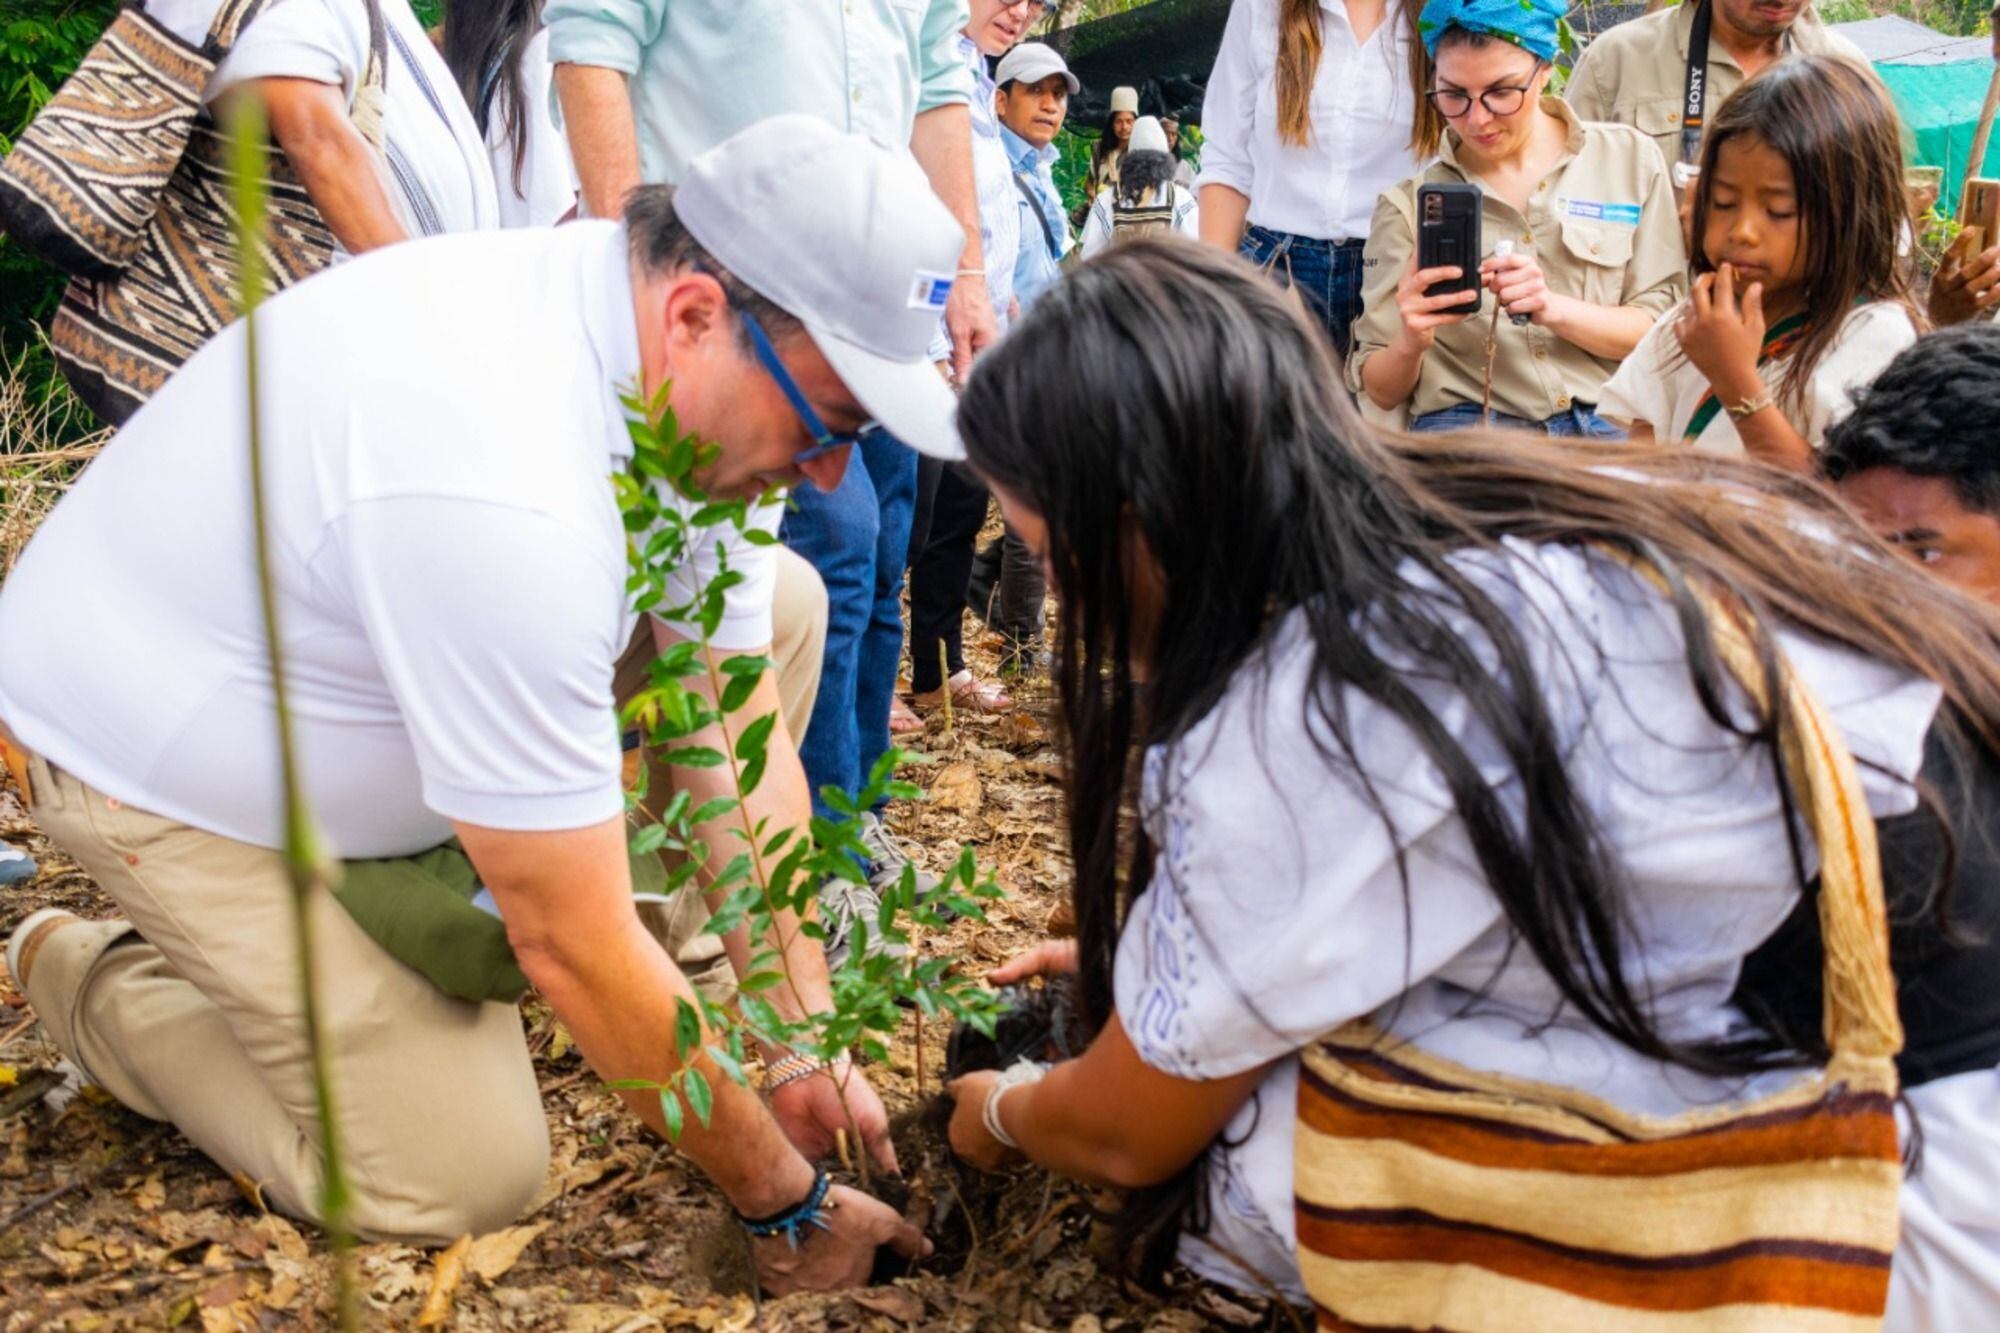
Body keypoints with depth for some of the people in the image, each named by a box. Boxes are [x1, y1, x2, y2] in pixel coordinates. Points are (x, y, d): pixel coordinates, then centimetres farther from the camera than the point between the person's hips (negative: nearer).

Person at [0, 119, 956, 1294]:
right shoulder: (499, 501, -41)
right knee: (466, 1181, -10)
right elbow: (574, 949, -32)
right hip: (164, 766, -8)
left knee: (781, 605, -3)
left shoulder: (703, 362, -15)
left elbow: (737, 734, -10)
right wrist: (785, 1199, -21)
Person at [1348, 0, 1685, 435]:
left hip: (1608, 421, 2)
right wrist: (1409, 345, -16)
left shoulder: (1629, 159, 9)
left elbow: (1660, 332, 4)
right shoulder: (1407, 204, 7)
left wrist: (1554, 308, -15)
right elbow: (1382, 391, 7)